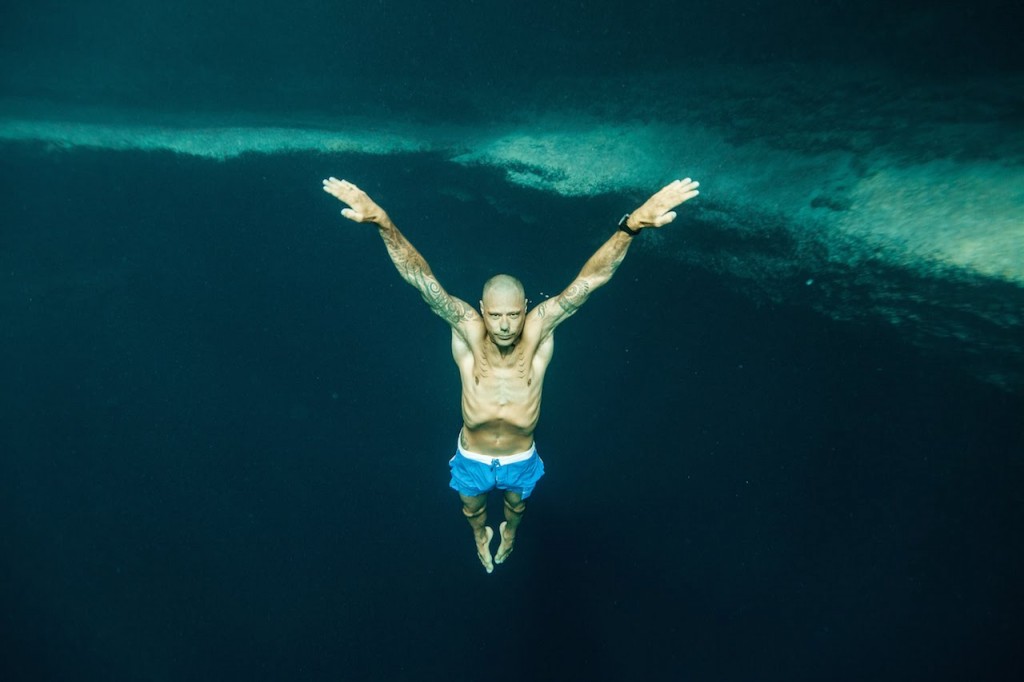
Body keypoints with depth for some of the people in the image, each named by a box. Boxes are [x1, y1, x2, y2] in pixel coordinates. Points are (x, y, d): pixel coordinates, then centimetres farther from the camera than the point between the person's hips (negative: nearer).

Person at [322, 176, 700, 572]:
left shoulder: (538, 332, -26)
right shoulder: (467, 334, -27)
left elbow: (591, 278, -37)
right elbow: (421, 278, -38)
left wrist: (630, 227, -51)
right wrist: (383, 223, -54)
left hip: (521, 460, 1)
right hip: (472, 459, -1)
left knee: (516, 506, 33)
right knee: (473, 510, 30)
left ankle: (509, 533, 69)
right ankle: (480, 537, 66)